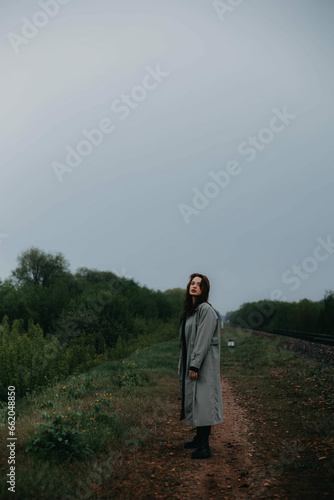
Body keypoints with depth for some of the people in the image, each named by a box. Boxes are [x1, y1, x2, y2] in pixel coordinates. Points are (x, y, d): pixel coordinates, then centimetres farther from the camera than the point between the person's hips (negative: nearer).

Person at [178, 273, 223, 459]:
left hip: (204, 364, -9)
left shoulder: (206, 310, -14)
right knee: (194, 399, 15)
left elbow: (204, 339, -19)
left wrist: (194, 365, -21)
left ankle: (204, 447, -5)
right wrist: (183, 363, 15)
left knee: (203, 401, -8)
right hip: (191, 362, 9)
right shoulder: (190, 310, 13)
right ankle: (199, 438, 26)